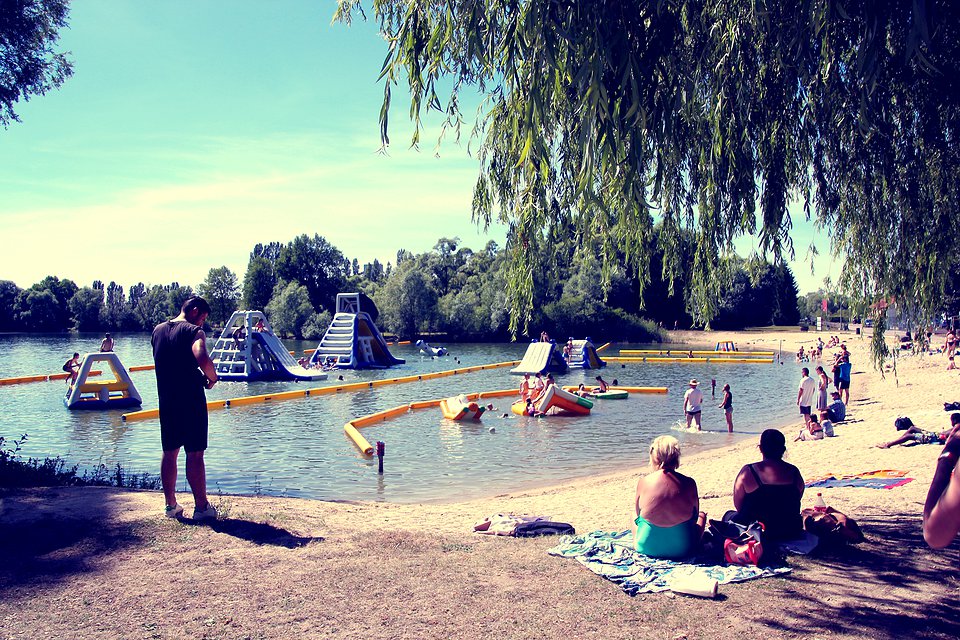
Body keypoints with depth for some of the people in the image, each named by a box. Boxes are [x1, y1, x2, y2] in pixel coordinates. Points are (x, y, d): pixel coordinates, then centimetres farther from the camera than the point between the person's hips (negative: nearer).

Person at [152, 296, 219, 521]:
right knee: (195, 454, -1)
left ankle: (171, 505, 21)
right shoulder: (193, 331, -11)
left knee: (169, 453, 13)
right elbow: (203, 359, -31)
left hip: (166, 401, 7)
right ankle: (201, 507, 5)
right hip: (191, 401, -6)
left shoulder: (158, 330, 11)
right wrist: (212, 378, -12)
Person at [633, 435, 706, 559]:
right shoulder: (689, 483, -13)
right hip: (683, 550, 0)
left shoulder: (644, 482, -13)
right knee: (702, 515, 30)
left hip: (647, 548, 0)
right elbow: (695, 516, 1)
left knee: (634, 515, 33)